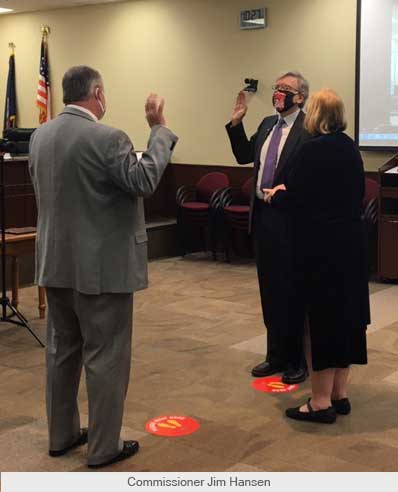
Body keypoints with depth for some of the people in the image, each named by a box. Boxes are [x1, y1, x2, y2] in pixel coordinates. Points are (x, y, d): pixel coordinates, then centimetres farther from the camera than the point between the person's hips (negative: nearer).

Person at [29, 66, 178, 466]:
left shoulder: (39, 136, 5)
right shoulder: (107, 138, -19)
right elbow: (145, 181, -16)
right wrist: (158, 129, -10)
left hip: (55, 262, 7)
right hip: (101, 265, -7)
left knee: (62, 349, 17)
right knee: (105, 355, 2)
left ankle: (61, 434, 28)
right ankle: (104, 447, 11)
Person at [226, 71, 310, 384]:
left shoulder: (309, 130, -13)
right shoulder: (267, 124, 12)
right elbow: (244, 156, 18)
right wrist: (236, 123, 8)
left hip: (290, 220, -8)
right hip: (263, 217, 8)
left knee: (292, 292, 3)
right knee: (270, 291, 15)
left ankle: (298, 361, 18)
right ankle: (276, 355, 29)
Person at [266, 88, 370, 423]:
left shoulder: (313, 149, -15)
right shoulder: (350, 147, 7)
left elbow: (295, 200, -17)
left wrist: (275, 196, 5)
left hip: (319, 244, -7)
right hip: (349, 241, 8)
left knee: (320, 317, 0)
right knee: (345, 314, 13)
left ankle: (321, 402, 6)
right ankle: (340, 393, 22)